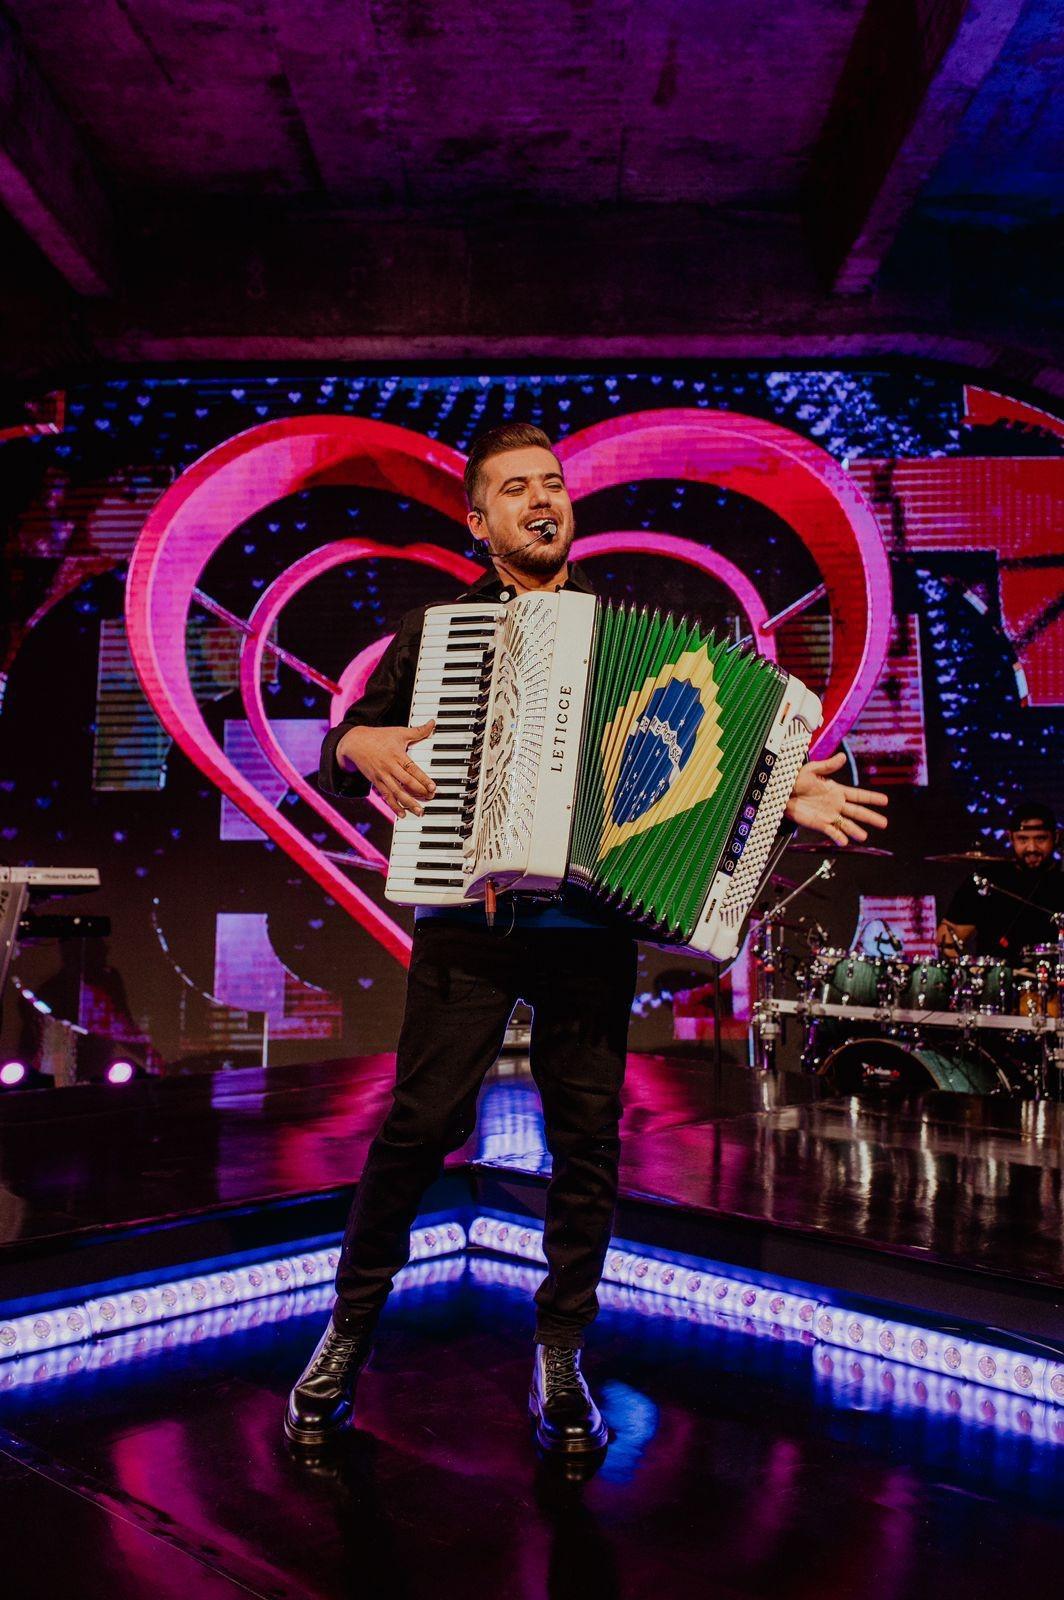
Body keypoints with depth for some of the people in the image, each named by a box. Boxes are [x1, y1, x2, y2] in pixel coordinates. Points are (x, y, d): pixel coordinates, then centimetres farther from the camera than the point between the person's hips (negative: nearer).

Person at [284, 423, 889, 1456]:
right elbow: (339, 754, 14)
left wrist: (778, 793, -1)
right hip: (467, 917, -1)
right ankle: (349, 1330, 17)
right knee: (419, 1122, -5)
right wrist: (359, 746, -9)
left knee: (588, 1139, 3)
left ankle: (560, 1353, 22)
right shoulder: (434, 630, 12)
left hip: (589, 929, 1)